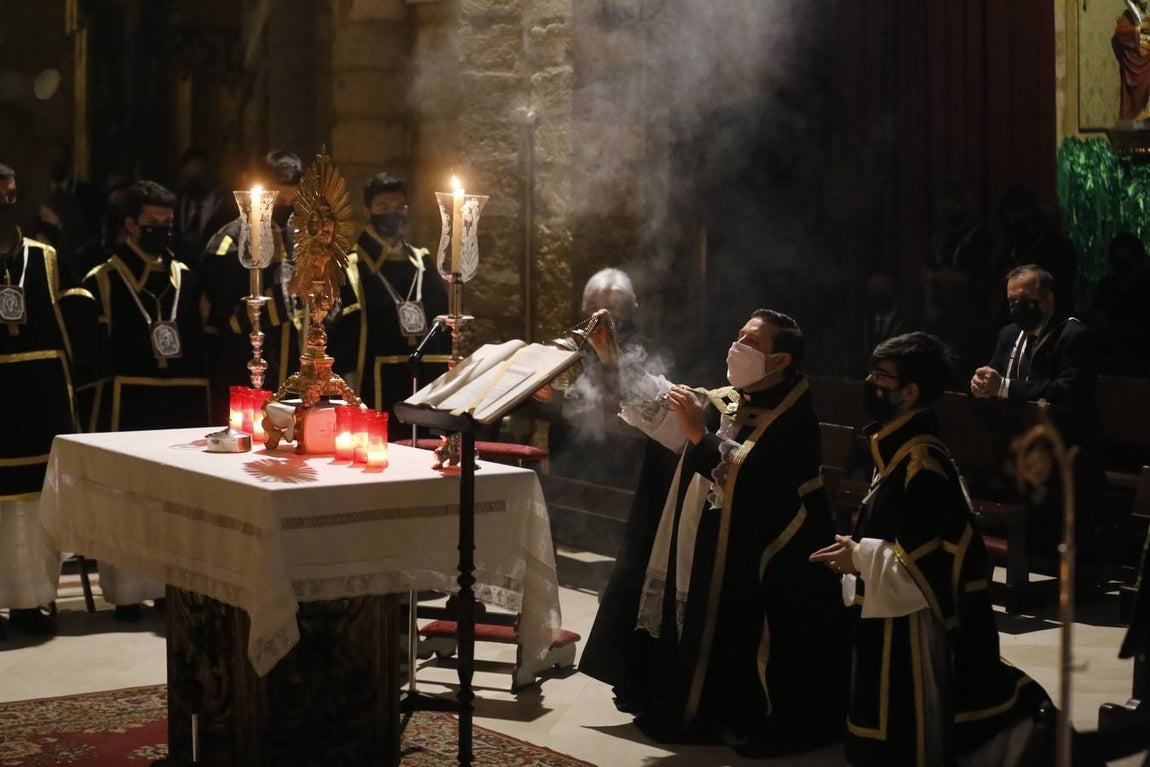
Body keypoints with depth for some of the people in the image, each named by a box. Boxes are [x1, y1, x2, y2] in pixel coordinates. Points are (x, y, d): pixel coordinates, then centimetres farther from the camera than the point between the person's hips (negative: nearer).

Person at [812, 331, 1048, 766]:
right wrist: (857, 552, 6)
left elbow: (928, 560, -25)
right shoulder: (899, 452, 9)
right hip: (889, 618, 10)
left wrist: (859, 558, -17)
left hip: (909, 626, -10)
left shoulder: (922, 463, -22)